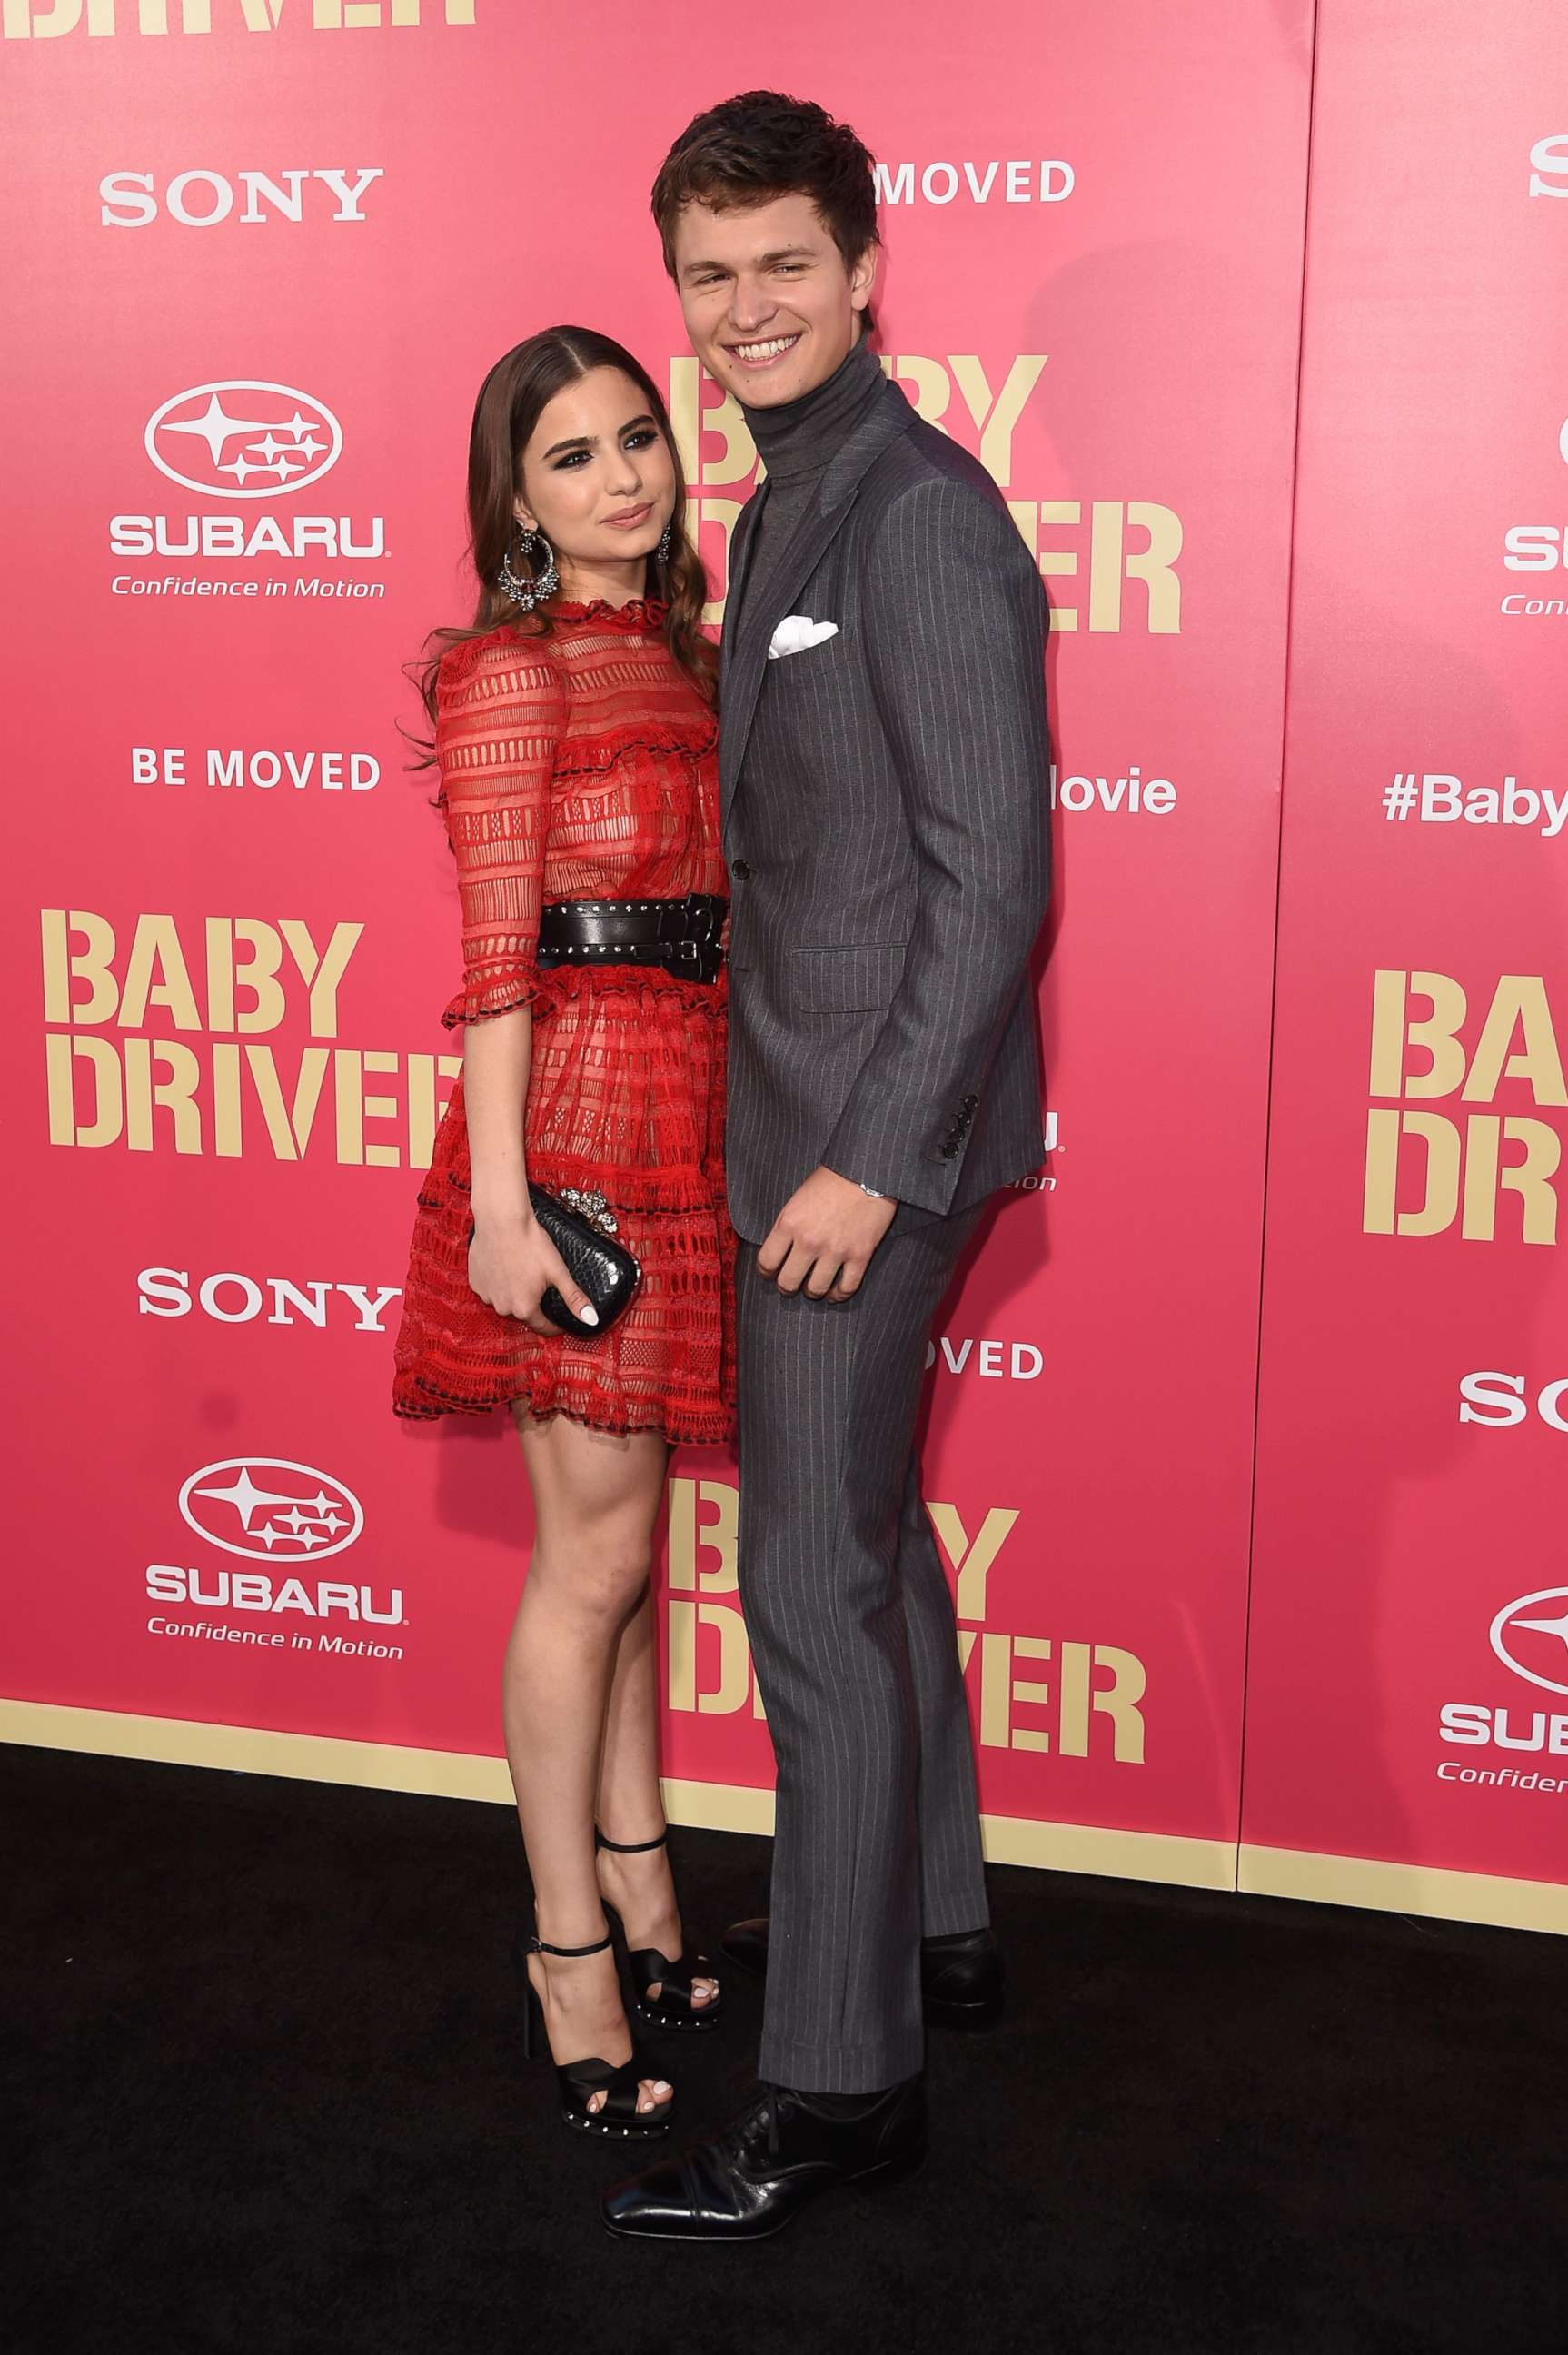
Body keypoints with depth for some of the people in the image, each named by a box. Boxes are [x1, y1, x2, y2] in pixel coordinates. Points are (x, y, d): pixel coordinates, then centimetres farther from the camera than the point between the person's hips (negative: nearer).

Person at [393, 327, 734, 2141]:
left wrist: (746, 1131, 13)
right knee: (594, 1552, 0)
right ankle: (570, 1949, 15)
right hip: (579, 1119, -7)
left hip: (684, 1120, 7)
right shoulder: (513, 671, -8)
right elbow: (495, 961, -14)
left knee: (621, 1531, 16)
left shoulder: (678, 654, 15)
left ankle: (637, 1886, 30)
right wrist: (500, 1198, -18)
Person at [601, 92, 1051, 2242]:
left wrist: (869, 1157, -22)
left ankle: (839, 2079, 8)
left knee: (814, 1586, -5)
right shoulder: (787, 504, 15)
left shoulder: (920, 511, -15)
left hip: (871, 1126, -10)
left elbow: (994, 875, -20)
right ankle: (930, 1919, 37)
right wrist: (817, 1128, 14)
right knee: (870, 1532, 19)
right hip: (812, 1104, 10)